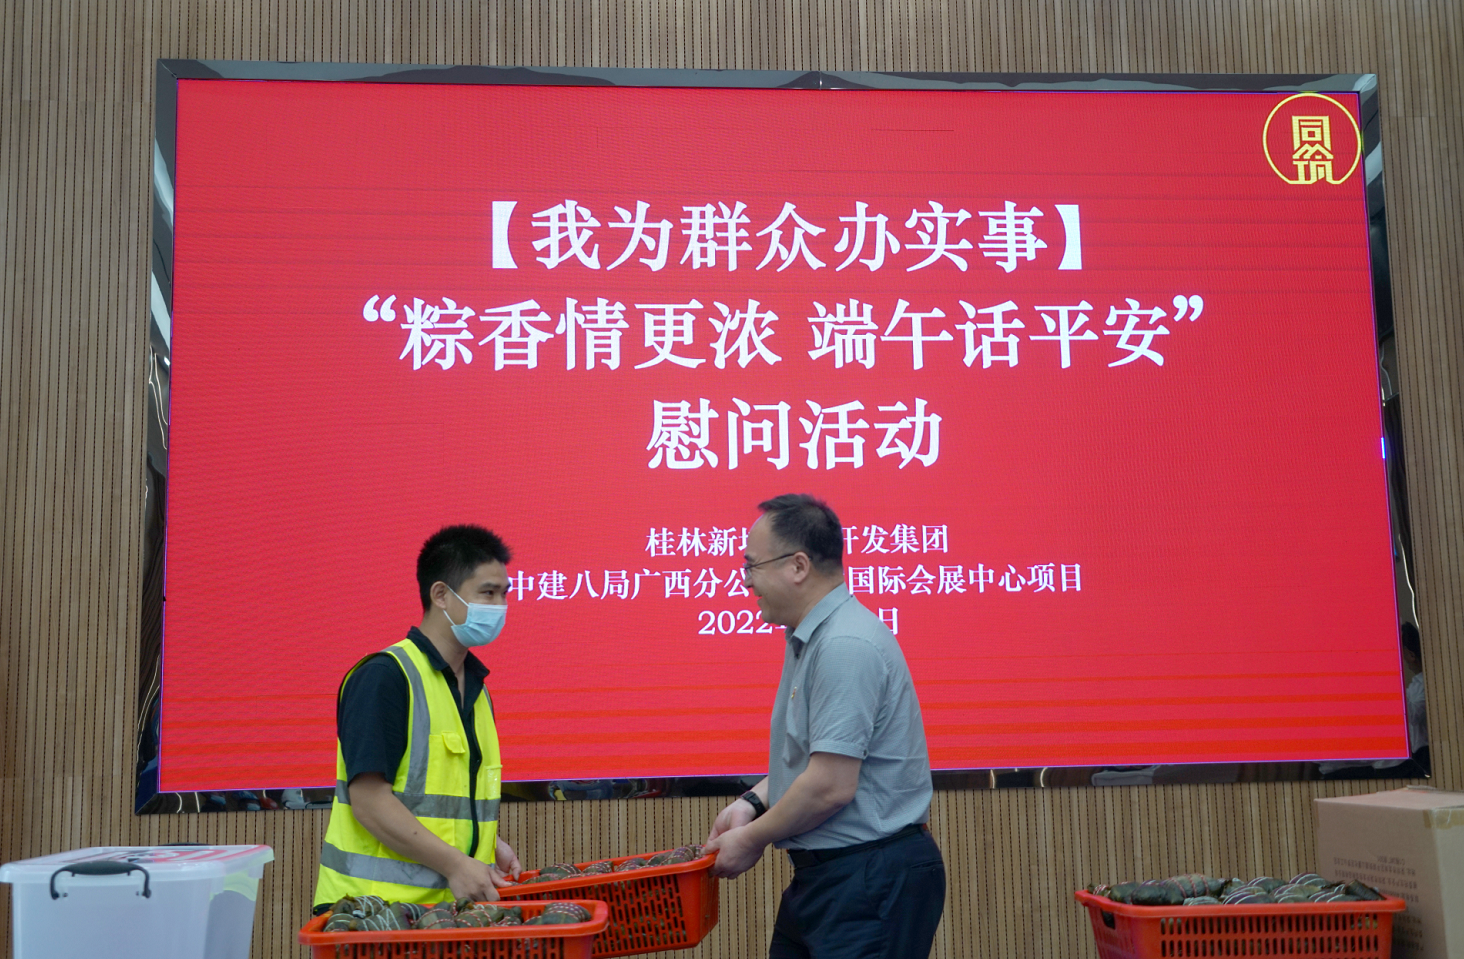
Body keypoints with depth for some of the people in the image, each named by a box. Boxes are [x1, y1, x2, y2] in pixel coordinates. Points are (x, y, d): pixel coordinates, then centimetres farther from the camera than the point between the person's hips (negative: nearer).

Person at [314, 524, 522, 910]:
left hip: (454, 899, 7)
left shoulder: (475, 686, 15)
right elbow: (369, 799, -19)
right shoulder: (383, 677, -12)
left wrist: (490, 842, 7)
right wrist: (455, 864, -20)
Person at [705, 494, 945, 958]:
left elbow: (831, 785, -25)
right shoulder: (809, 638, 12)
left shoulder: (845, 646, -22)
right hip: (824, 872, 10)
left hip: (873, 880, -10)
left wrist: (752, 839, -11)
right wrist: (753, 801, 7)